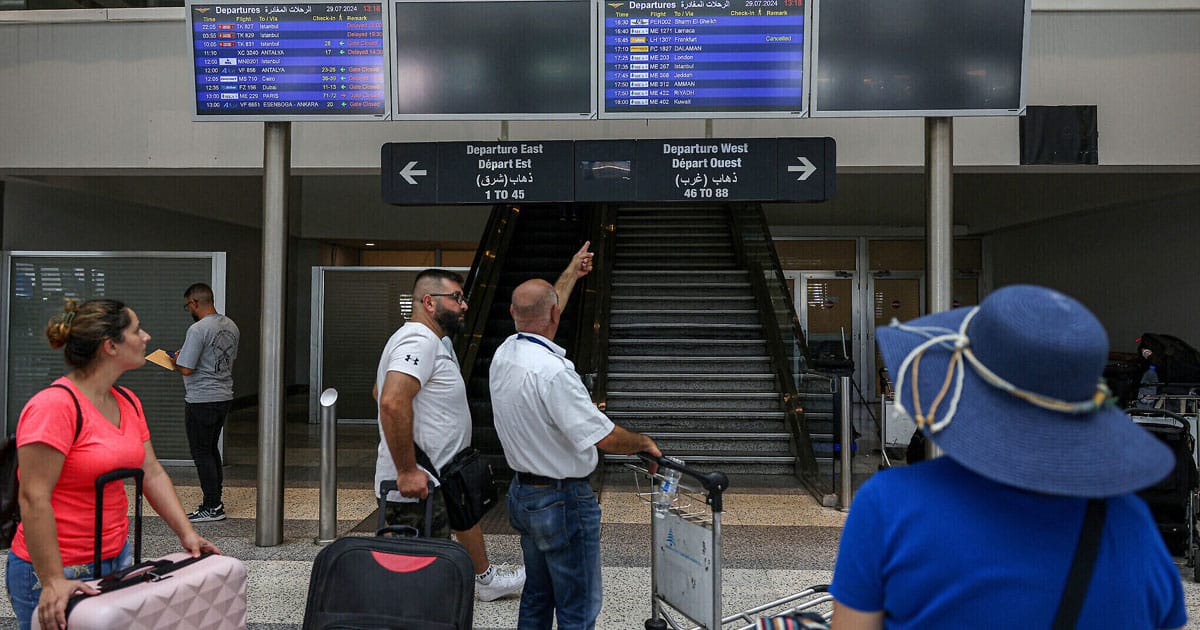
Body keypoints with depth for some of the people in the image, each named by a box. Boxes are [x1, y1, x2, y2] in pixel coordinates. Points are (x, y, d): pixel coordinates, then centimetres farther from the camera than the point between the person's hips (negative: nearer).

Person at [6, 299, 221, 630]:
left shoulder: (128, 404, 6)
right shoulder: (55, 406, -20)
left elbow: (153, 475, 8)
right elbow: (34, 500, -22)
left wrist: (187, 533, 1)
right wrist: (53, 583, -24)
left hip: (117, 558, 8)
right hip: (61, 575, -8)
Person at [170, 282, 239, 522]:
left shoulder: (198, 329, -19)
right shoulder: (231, 326, 7)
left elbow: (186, 369, -20)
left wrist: (175, 361, 3)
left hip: (201, 400, -8)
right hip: (225, 396, 8)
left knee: (202, 452, 2)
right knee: (212, 449, 19)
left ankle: (212, 507, 6)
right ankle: (215, 500, 25)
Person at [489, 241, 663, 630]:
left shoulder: (504, 354, -1)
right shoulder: (552, 371, -27)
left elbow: (540, 316, 20)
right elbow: (604, 437, -25)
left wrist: (571, 274, 33)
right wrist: (645, 443, -5)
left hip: (521, 494, 9)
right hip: (563, 502, -9)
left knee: (536, 597, 22)